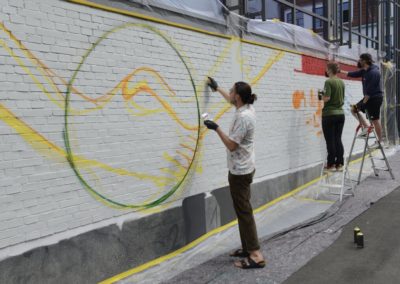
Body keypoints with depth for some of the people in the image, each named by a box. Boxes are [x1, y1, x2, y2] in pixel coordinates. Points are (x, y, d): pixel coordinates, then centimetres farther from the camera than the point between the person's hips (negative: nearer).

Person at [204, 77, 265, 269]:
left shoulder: (242, 117, -24)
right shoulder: (247, 108, 6)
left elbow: (231, 145, -22)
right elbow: (231, 101, 29)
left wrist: (216, 128, -16)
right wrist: (217, 89, 38)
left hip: (240, 171, -10)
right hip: (243, 169, 10)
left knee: (244, 212, -7)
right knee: (242, 210, 15)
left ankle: (256, 255, -4)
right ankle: (247, 248, 23)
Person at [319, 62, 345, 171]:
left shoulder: (328, 82, -12)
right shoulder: (341, 82, 9)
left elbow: (327, 98, -20)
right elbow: (342, 98, 17)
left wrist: (320, 96, -1)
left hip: (329, 114, -6)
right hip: (340, 113, 6)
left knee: (330, 140, 2)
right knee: (338, 139, 10)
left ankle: (331, 164, 7)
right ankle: (339, 164, 13)